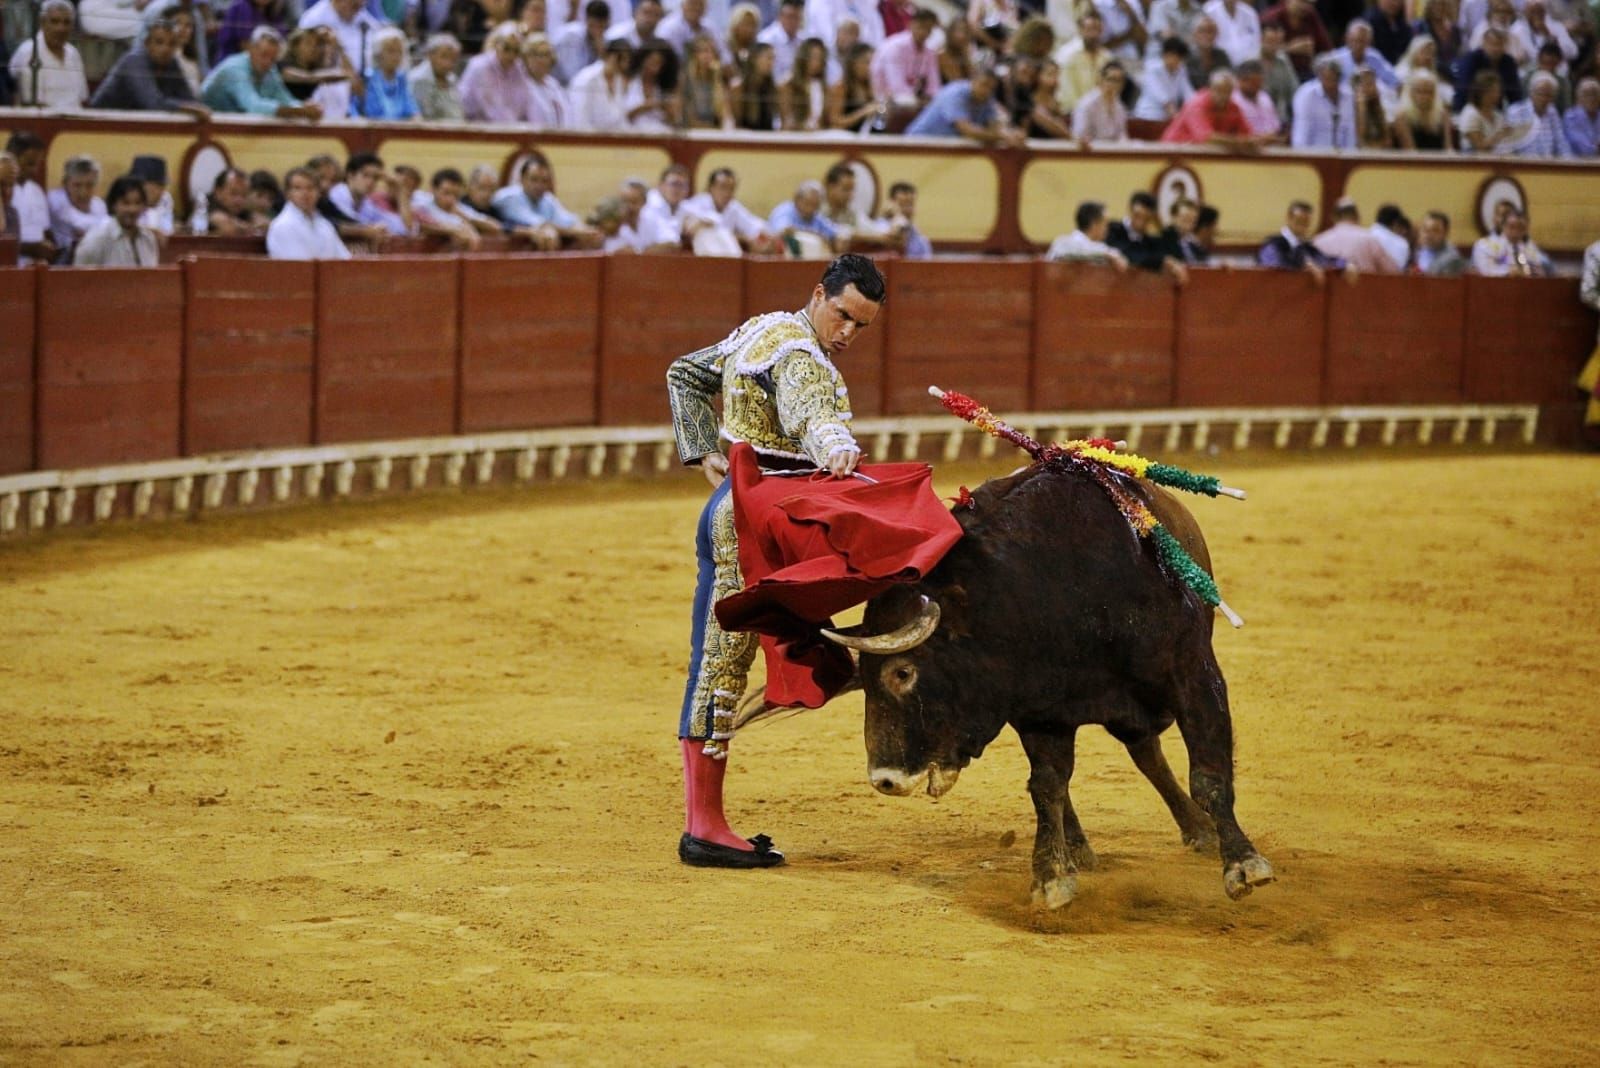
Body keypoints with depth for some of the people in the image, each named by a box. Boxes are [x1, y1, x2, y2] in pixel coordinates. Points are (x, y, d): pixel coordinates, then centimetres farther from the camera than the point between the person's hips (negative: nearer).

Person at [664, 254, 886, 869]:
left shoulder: (763, 329, 16)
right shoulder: (800, 356, -14)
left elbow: (685, 375, 26)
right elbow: (810, 412, -36)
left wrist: (705, 456, 20)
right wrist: (835, 447, -55)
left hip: (729, 503, 10)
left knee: (713, 670, 11)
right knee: (722, 670, -9)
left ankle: (702, 822, 15)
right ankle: (706, 827, -8)